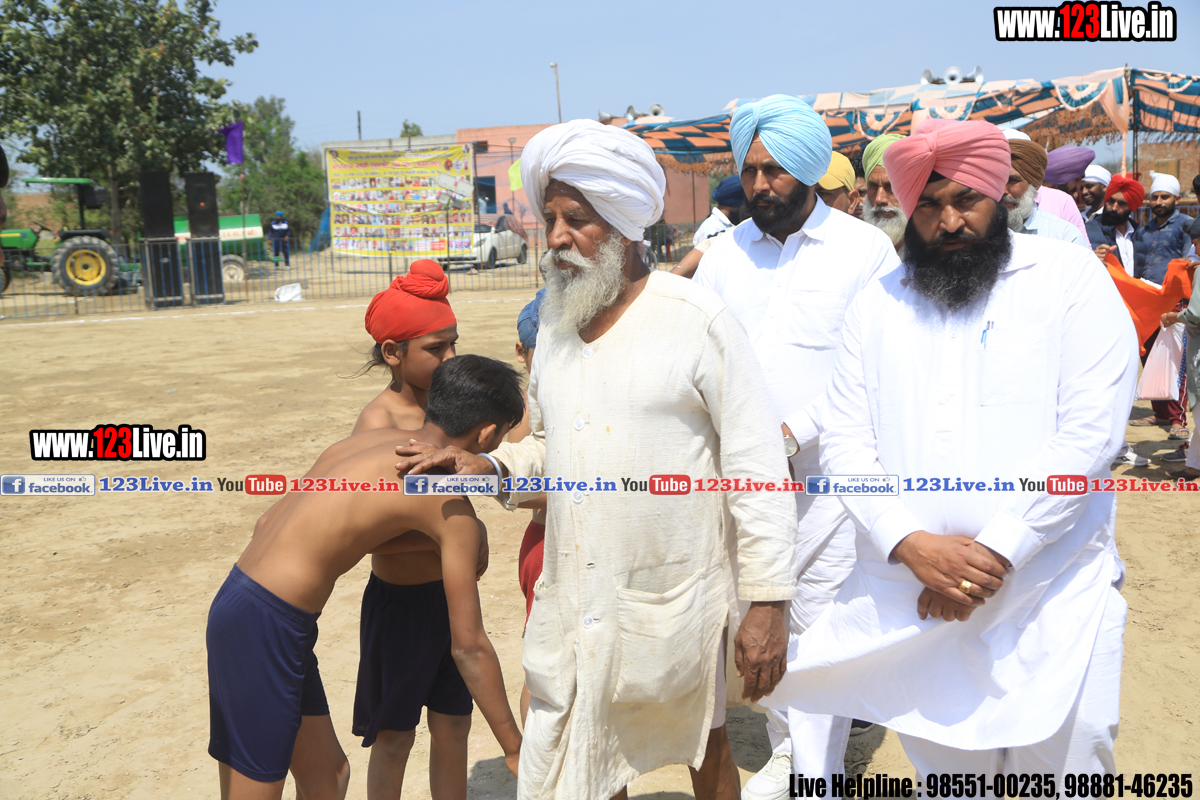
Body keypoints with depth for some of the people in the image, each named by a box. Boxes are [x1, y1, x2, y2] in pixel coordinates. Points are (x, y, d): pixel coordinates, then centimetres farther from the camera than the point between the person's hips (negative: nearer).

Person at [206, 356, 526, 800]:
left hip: (238, 600, 9)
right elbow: (469, 647, -7)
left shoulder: (367, 439, 11)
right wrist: (514, 748, 5)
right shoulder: (452, 507, -10)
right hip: (267, 625, -9)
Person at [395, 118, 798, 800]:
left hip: (674, 600, -5)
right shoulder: (555, 322, 7)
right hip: (572, 603, 5)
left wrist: (767, 602, -15)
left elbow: (758, 466, -13)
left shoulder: (696, 319, -12)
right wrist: (491, 464, -1)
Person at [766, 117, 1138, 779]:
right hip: (910, 598, 3)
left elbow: (1091, 429, -10)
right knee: (946, 769, 14)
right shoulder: (876, 305, 9)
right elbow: (844, 439, 2)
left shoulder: (1068, 276, 0)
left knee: (1061, 759, 5)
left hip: (1050, 590, -2)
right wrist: (910, 543, -13)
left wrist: (996, 552, -15)